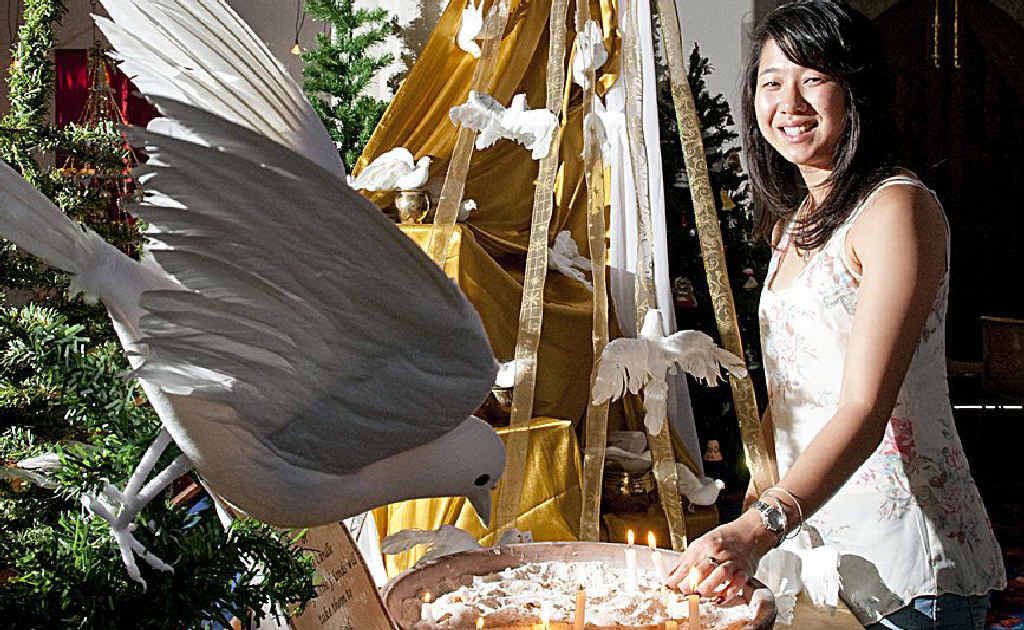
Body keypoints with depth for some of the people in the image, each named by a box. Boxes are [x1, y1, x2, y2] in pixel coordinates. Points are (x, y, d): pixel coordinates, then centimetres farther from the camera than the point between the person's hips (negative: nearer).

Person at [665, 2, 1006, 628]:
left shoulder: (897, 207, -15)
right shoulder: (793, 220, 12)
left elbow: (866, 407, -24)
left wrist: (758, 530, -35)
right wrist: (756, 509, 5)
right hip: (810, 540, 8)